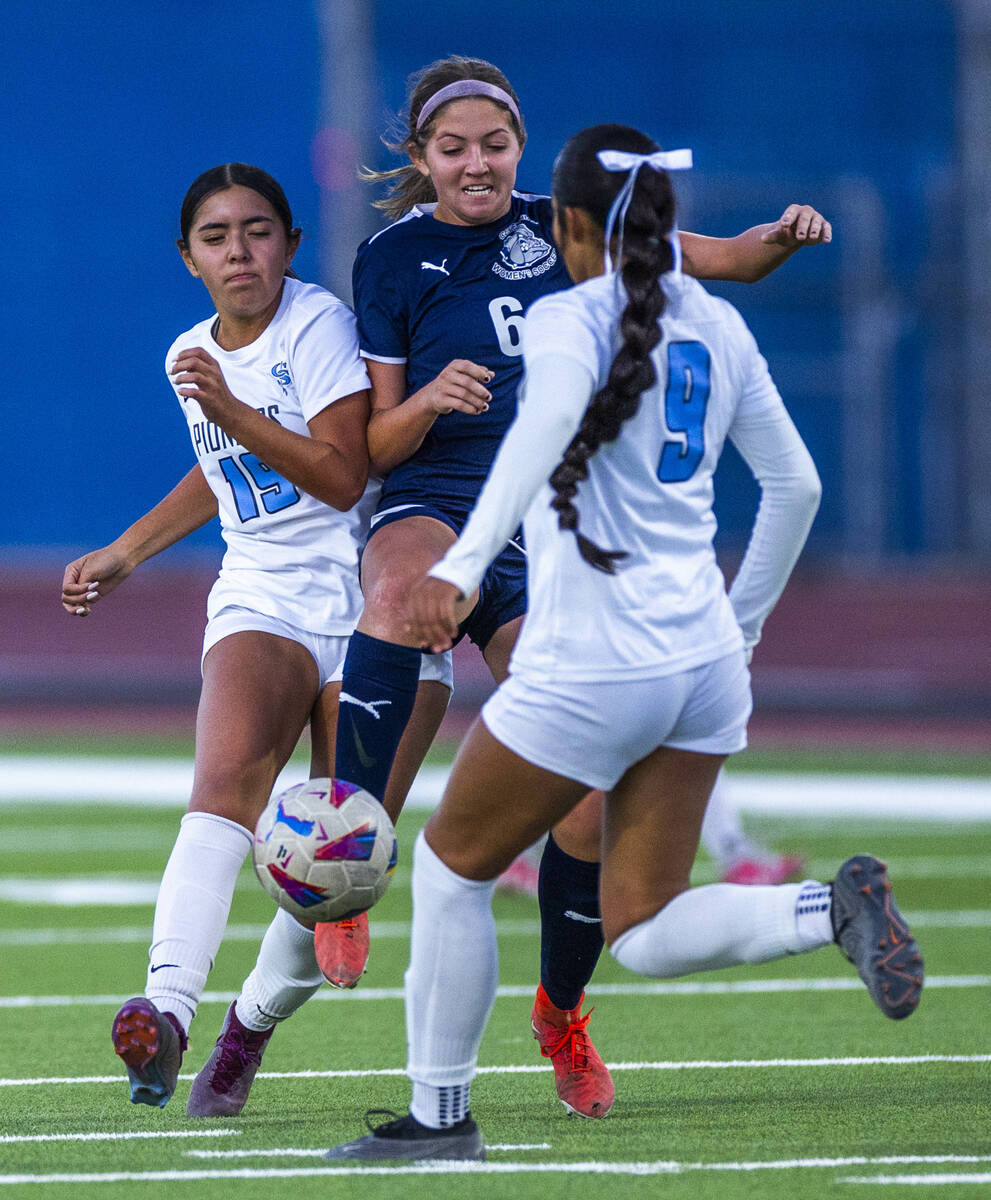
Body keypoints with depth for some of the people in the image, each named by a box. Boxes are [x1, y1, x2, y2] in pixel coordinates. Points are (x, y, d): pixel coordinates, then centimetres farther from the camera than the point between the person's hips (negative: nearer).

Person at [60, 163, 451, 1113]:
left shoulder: (320, 326, -8)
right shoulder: (190, 357, 10)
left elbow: (342, 476, -19)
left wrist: (231, 411, -25)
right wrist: (124, 553, 32)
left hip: (370, 601, -4)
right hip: (260, 599, 4)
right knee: (227, 775, -26)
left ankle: (252, 1025, 17)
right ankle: (165, 1009, -43)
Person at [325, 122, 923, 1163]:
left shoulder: (570, 321, -7)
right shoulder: (716, 326, 12)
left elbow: (546, 423, -29)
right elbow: (794, 484, 18)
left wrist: (464, 560, -40)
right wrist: (744, 621, 30)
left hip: (589, 666, -6)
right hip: (703, 661, 6)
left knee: (451, 863, 14)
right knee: (642, 935, 8)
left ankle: (439, 1115, 17)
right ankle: (834, 909, -16)